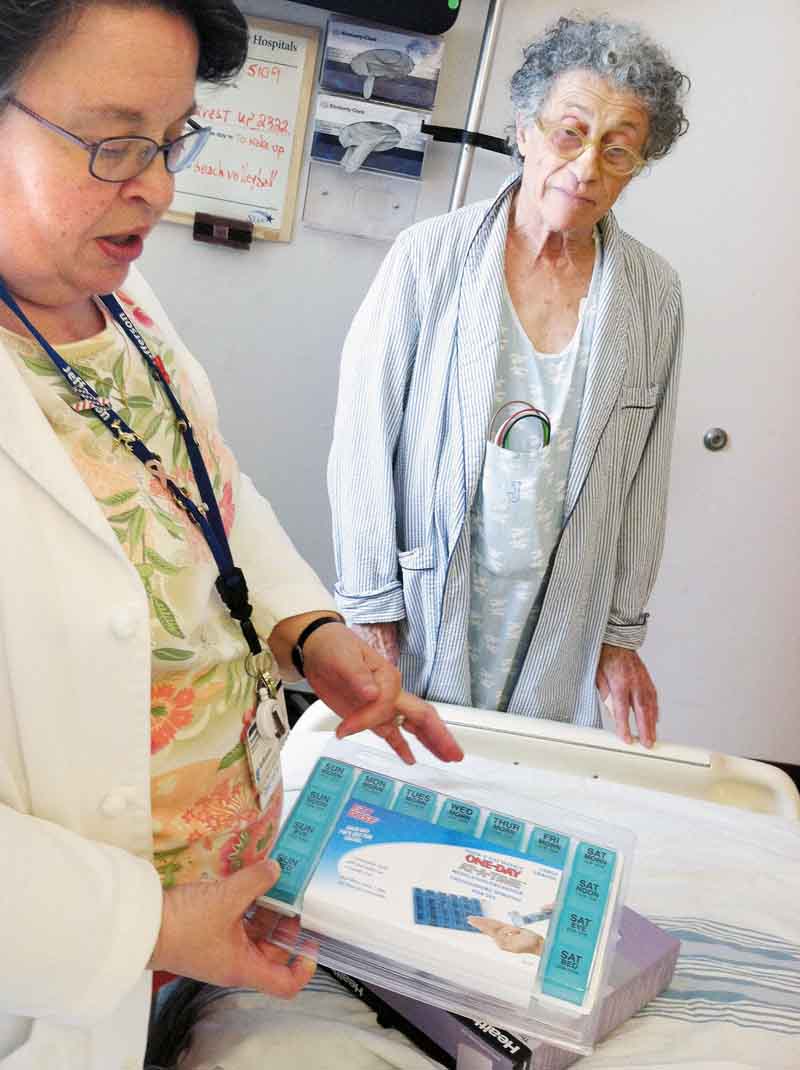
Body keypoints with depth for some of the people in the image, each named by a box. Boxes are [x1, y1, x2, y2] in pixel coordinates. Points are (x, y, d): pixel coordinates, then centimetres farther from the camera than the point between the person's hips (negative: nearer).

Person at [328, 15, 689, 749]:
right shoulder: (430, 256, -9)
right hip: (422, 606, -1)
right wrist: (370, 605, -7)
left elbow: (643, 478, 4)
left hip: (559, 629, 2)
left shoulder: (653, 292, -1)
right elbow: (364, 437, -7)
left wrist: (623, 634, 6)